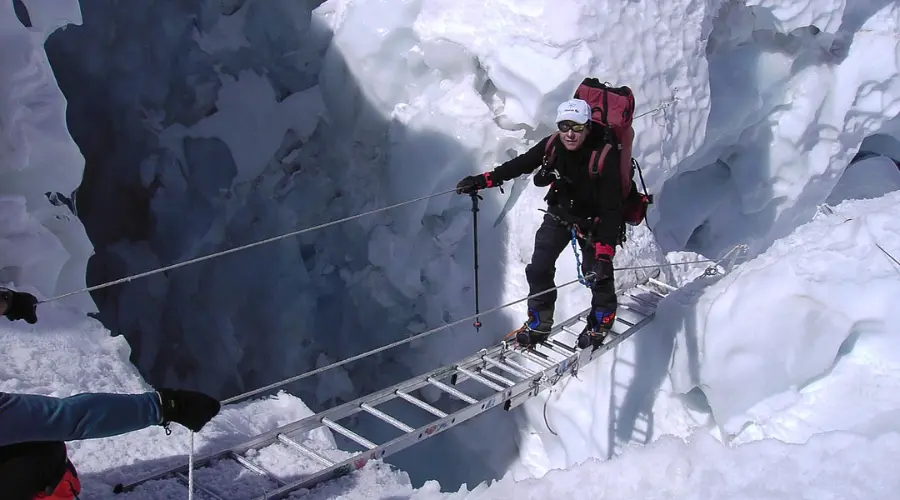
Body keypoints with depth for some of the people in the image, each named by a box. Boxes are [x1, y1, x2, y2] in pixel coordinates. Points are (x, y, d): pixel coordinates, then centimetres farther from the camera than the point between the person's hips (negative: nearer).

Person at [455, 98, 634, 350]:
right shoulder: (552, 145, -21)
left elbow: (611, 210, -34)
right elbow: (519, 164, -6)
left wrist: (604, 253, -42)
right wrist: (482, 180, -11)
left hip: (593, 221, -4)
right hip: (560, 213, 4)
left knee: (598, 273, 1)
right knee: (538, 269, 3)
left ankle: (601, 321, 31)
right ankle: (539, 323, 23)